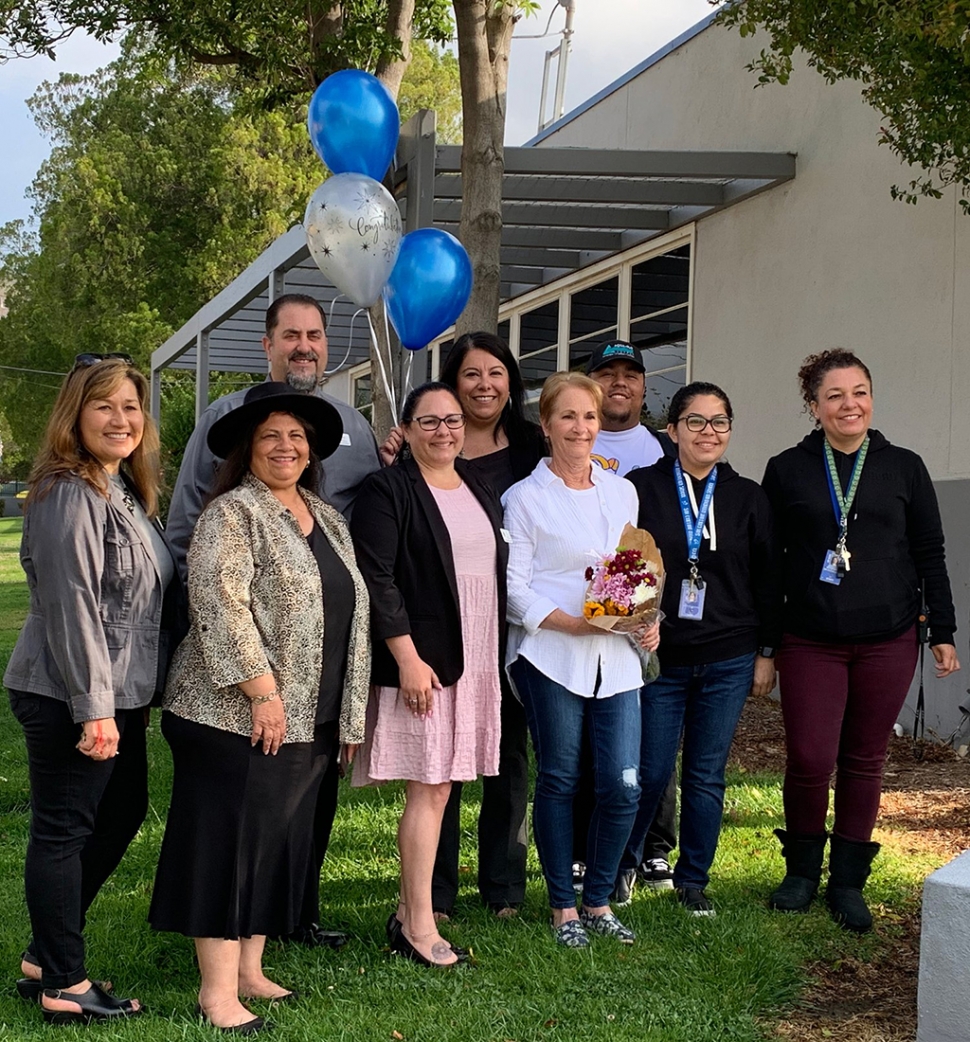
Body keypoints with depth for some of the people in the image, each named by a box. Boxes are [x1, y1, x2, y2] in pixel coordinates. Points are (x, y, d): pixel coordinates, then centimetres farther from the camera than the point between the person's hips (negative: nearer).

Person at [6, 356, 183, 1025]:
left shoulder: (125, 491, 13)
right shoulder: (70, 494, -16)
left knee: (122, 812, 18)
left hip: (119, 694, 10)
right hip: (71, 699, -10)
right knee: (63, 830, 0)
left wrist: (128, 696, 17)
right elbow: (72, 605, -21)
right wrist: (93, 709, -23)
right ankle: (63, 988, 12)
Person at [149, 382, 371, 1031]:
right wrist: (263, 691, -21)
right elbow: (219, 604, -19)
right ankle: (217, 991, 4)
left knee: (281, 843, 12)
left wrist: (350, 712, 16)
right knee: (230, 843, -3)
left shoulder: (327, 518, 15)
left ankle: (250, 970, 24)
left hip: (309, 718, 8)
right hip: (236, 712, -8)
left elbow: (349, 611, 19)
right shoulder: (233, 513, -9)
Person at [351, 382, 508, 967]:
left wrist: (496, 656, 14)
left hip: (476, 662, 7)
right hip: (421, 661, -7)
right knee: (430, 788, -7)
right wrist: (408, 658, -18)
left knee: (439, 785, 8)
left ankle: (410, 910, 18)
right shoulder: (389, 490, -5)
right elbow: (377, 580, -12)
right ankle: (419, 926, 1)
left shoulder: (482, 492, 17)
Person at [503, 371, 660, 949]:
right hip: (551, 656, -4)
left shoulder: (622, 492, 14)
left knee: (624, 785, -1)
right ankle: (563, 906, 18)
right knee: (560, 779, 3)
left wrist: (648, 620, 1)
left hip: (616, 655, 4)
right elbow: (514, 586, -5)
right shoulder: (525, 497, 0)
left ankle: (598, 900, 19)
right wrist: (570, 622, -17)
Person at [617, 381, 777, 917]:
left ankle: (693, 879, 24)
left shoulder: (748, 497, 5)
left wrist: (765, 653, 6)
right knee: (650, 773, 1)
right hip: (658, 657, -2)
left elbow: (765, 580, 9)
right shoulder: (641, 488, -3)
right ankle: (617, 865, 25)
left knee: (706, 777, 8)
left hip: (728, 661, 2)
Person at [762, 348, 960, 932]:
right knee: (809, 758, -5)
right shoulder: (788, 471, 2)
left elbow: (930, 554, 9)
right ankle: (803, 869, 18)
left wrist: (943, 631, 6)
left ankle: (848, 880, 20)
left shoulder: (904, 468, 5)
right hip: (810, 640, -1)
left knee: (865, 761, 7)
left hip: (888, 639, 1)